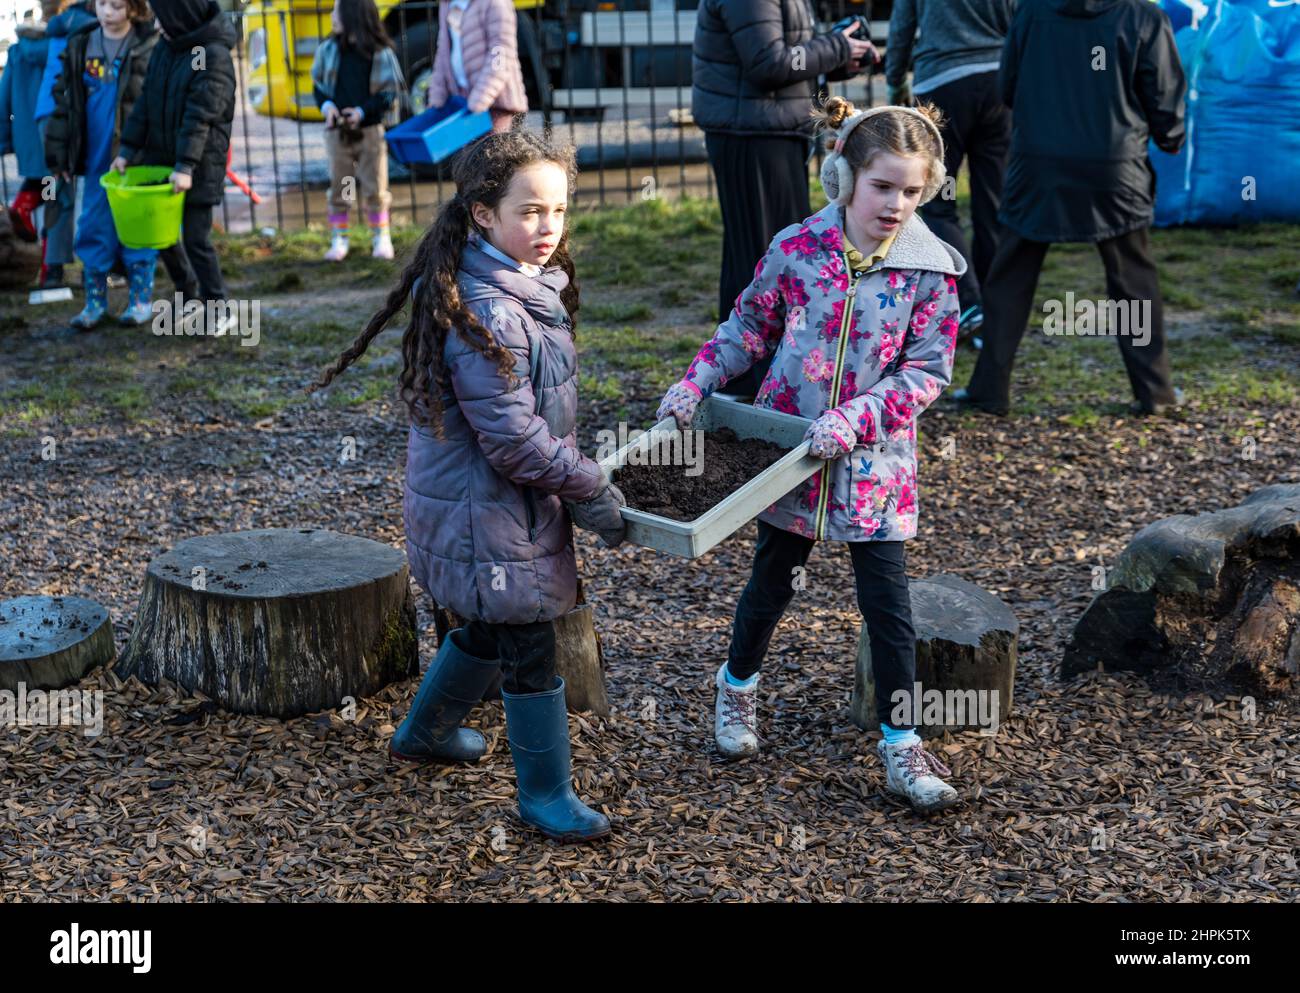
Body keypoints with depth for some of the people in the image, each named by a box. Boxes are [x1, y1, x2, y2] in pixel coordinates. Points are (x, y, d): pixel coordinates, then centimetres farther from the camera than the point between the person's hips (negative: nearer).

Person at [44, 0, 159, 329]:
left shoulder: (149, 47, -5)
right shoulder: (79, 46, 8)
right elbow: (65, 101, 11)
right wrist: (59, 154, 8)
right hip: (97, 157, 4)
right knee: (94, 228, 6)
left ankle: (141, 299, 15)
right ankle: (95, 301, 16)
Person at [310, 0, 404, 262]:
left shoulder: (380, 52, -6)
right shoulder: (329, 49, 4)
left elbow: (389, 93, -3)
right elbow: (318, 84, 12)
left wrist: (363, 111, -15)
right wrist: (327, 105, -8)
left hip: (370, 129, -3)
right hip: (338, 130, 3)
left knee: (375, 188, 2)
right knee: (338, 187, 6)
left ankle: (381, 239, 13)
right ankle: (338, 240, 13)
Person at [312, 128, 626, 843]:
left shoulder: (526, 287, 6)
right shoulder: (486, 313, -27)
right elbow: (513, 438, -26)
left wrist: (577, 479, 15)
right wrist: (593, 491, -17)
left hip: (503, 506, 10)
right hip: (490, 514, -10)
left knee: (491, 628, 25)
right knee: (530, 651, 2)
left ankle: (424, 733, 46)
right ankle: (545, 795, 17)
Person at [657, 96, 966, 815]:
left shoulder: (930, 270, -10)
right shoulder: (796, 249, -7)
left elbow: (927, 371, -10)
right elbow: (749, 326, 6)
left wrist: (855, 420, -21)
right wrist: (694, 384, -4)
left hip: (874, 461, -1)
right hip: (788, 450, 1)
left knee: (888, 605, 1)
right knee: (772, 581, 17)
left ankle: (901, 747, 14)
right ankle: (736, 689, 43)